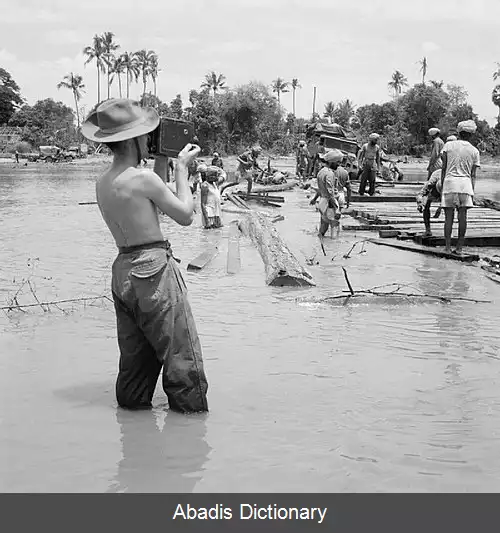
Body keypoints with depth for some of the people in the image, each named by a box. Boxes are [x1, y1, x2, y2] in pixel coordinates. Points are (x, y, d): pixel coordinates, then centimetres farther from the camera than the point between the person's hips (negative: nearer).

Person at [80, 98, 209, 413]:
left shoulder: (102, 184, 10)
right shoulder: (143, 177, -15)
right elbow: (185, 215, -7)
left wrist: (162, 163, 19)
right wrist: (181, 168, 3)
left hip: (123, 271, 8)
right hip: (154, 269, -8)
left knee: (136, 358, 16)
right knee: (181, 355, 0)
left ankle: (132, 408, 22)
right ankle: (191, 412, 5)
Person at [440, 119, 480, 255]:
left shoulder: (448, 145, 6)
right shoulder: (474, 151, 8)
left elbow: (443, 168, 3)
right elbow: (473, 175, 7)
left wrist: (442, 184, 10)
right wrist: (472, 192, 10)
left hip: (449, 182, 0)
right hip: (465, 183, 0)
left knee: (449, 217, 3)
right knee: (462, 216, 1)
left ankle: (448, 247, 1)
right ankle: (459, 247, 3)